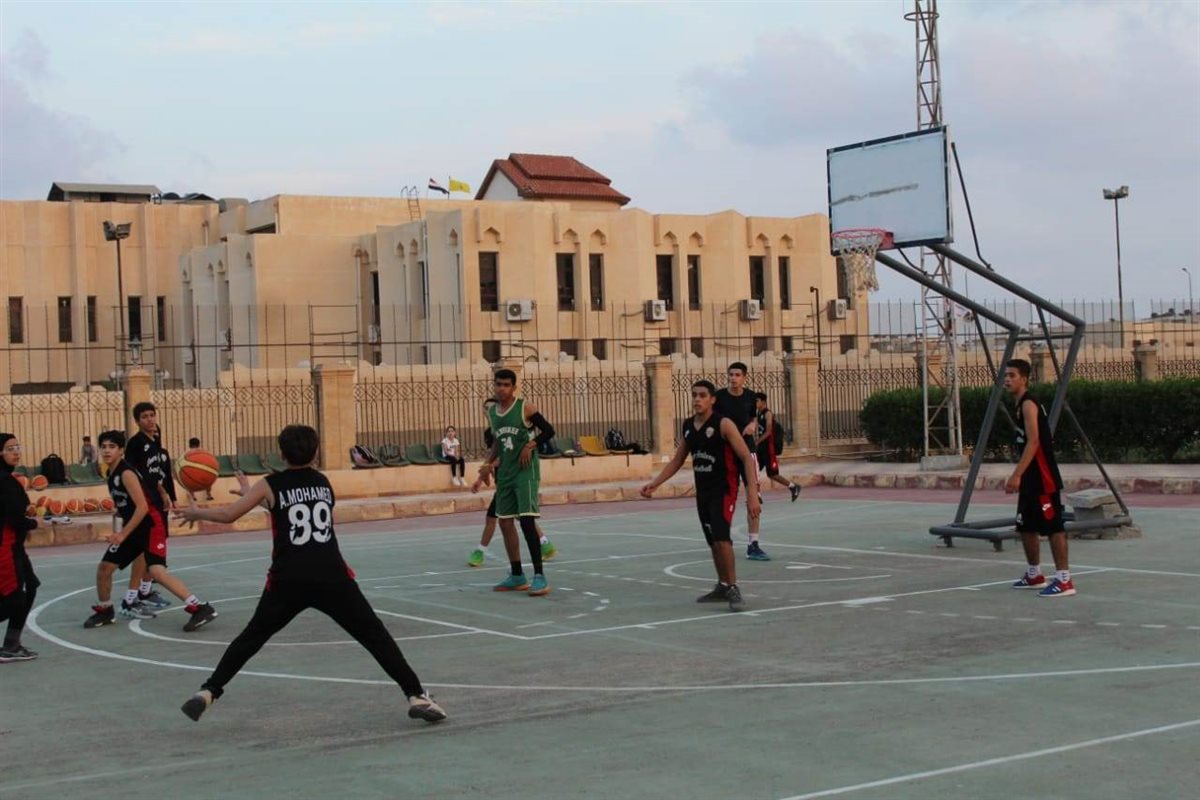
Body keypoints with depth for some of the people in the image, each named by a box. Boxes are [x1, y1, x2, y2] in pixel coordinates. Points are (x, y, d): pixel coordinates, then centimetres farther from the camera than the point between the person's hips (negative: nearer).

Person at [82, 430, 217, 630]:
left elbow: (142, 507, -24)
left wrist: (123, 534, -22)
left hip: (151, 527, -10)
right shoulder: (111, 474, 10)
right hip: (132, 529, 10)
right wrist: (118, 531, 19)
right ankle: (104, 611, 30)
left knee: (156, 571, -25)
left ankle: (200, 608, -28)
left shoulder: (126, 473, -18)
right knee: (104, 567, 10)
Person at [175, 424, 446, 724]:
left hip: (288, 580, -1)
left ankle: (207, 693, 14)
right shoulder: (324, 483, 16)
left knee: (251, 638, 18)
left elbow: (229, 515, 5)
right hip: (332, 577, 1)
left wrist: (197, 513, 23)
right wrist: (252, 492, 42)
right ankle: (416, 696, -1)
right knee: (376, 637, 6)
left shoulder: (270, 485, 6)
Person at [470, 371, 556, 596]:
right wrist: (488, 465, 14)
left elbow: (548, 431, -7)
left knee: (527, 520, -16)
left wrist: (530, 445, -19)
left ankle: (540, 576, -13)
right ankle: (517, 577, 18)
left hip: (525, 471, -7)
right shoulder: (492, 413, 10)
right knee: (505, 522, 8)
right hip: (505, 474, 7)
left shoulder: (525, 407, -8)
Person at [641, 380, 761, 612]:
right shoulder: (688, 427, 6)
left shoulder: (724, 424, -15)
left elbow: (747, 458, -17)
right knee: (713, 541, 15)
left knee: (721, 537, -20)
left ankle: (733, 589, -11)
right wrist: (654, 484, 9)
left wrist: (752, 494, -24)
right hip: (702, 491, 7)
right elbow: (677, 460, 18)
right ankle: (723, 586, 30)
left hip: (724, 490, -7)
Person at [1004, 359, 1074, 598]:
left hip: (1044, 477, -10)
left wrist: (1016, 474, -28)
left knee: (1054, 526, -9)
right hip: (1031, 477, 10)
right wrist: (1020, 476, 24)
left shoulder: (1028, 404, -14)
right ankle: (1034, 575, 28)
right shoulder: (1021, 405, 16)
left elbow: (1034, 442, -23)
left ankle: (1064, 580, -9)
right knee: (1026, 526, 17)